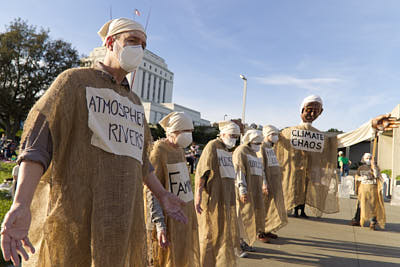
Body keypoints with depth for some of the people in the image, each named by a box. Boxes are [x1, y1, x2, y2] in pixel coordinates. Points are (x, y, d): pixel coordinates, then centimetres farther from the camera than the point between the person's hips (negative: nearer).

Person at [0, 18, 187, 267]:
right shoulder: (75, 80, 1)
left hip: (122, 214, 6)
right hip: (72, 210, -5)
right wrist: (20, 204, -24)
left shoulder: (135, 101, 20)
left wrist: (162, 195, 24)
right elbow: (38, 140, -11)